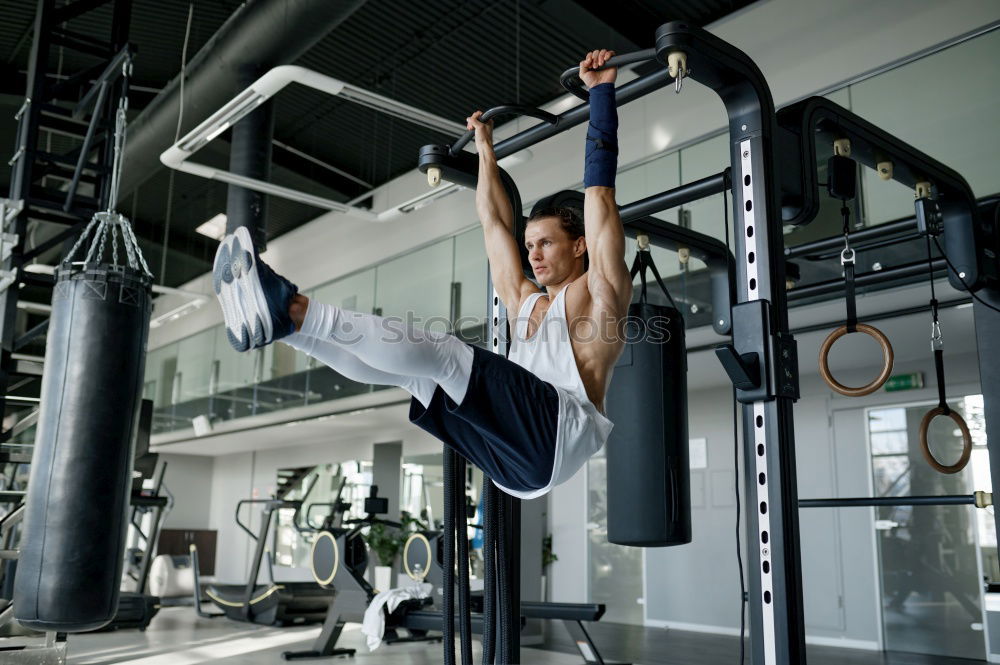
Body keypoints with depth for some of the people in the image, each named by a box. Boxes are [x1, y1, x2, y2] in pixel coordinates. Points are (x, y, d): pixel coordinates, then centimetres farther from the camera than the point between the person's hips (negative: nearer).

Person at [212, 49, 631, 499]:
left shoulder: (598, 293, 11)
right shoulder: (524, 301, 29)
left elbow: (599, 189, 6)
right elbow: (494, 222, 37)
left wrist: (601, 91, 8)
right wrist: (486, 150, 43)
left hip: (560, 433, -7)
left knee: (438, 352, -24)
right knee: (409, 368, -5)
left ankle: (294, 311, -31)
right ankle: (283, 323, -15)